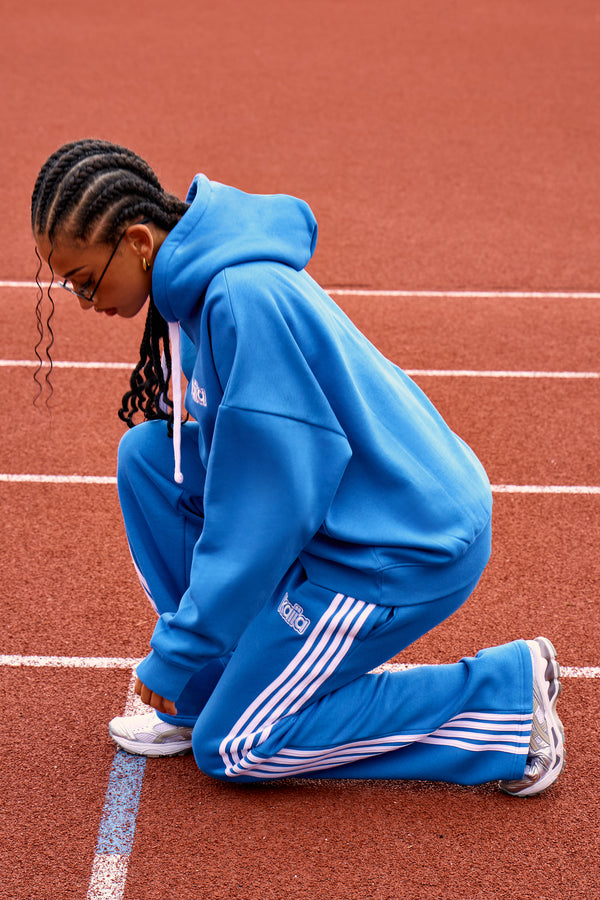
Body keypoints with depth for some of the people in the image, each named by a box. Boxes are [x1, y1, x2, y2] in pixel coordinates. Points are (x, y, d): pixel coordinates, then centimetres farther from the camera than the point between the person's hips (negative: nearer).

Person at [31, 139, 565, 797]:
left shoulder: (245, 299, -26)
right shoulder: (201, 279, 4)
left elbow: (264, 514, -24)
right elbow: (242, 455, 14)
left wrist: (177, 657, -14)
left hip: (409, 549, -9)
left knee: (232, 747, 0)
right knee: (146, 452, 4)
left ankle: (505, 691, 2)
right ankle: (213, 688, 12)